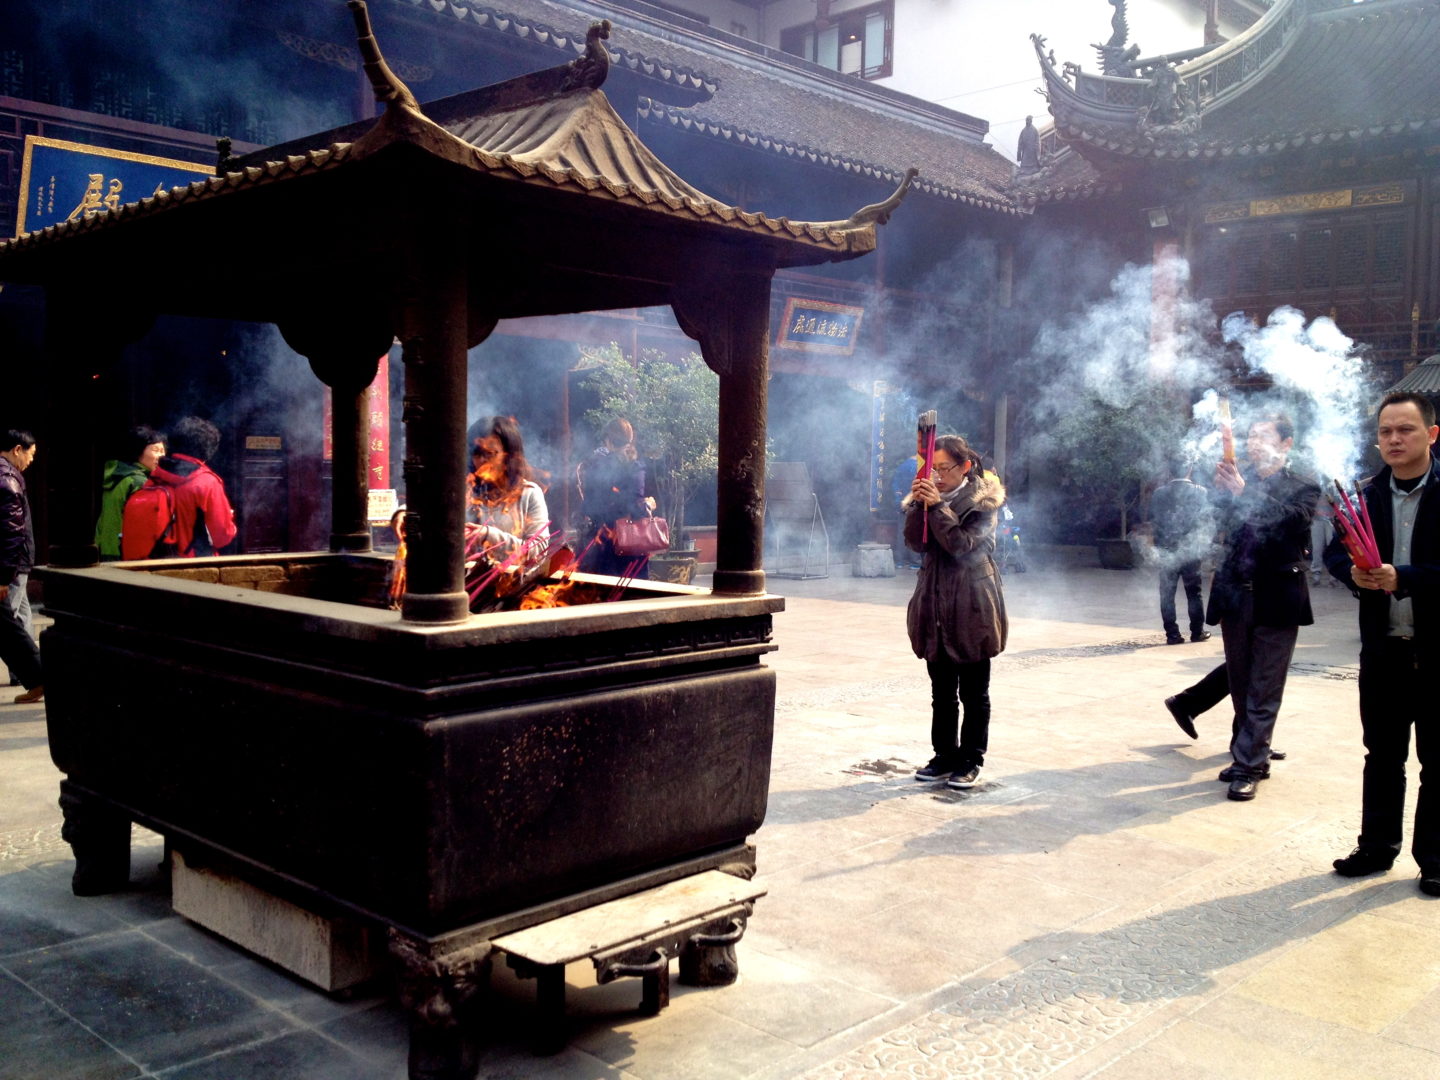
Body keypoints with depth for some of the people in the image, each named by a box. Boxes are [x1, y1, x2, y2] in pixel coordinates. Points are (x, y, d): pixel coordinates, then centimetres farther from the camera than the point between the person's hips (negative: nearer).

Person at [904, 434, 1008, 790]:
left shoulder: (982, 501, -5)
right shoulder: (929, 497, 9)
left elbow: (963, 544, -18)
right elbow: (914, 542, -4)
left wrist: (937, 506, -20)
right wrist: (918, 504, -16)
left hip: (972, 608, -5)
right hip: (935, 608, 5)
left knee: (973, 693, 5)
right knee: (941, 692, 12)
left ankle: (971, 759, 15)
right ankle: (945, 755, 23)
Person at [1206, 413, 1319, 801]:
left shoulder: (1302, 488, 0)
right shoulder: (1239, 482, 9)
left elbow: (1292, 521, -19)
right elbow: (1220, 523, -2)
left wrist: (1244, 492, -27)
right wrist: (1223, 488, -19)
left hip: (1276, 600, -4)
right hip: (1236, 597, 4)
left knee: (1263, 690, -2)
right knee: (1240, 686, 11)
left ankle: (1248, 767, 0)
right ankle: (1252, 757, 23)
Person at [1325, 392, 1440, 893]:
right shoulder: (1365, 495, 4)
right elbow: (1334, 551, 8)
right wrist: (1354, 571, -12)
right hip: (1383, 647, 4)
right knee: (1381, 754, 14)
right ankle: (1376, 846, 26)